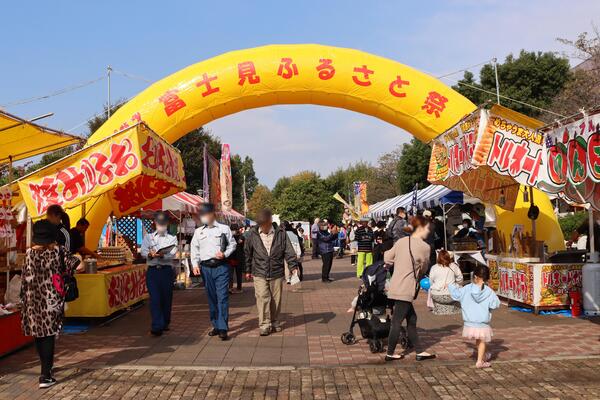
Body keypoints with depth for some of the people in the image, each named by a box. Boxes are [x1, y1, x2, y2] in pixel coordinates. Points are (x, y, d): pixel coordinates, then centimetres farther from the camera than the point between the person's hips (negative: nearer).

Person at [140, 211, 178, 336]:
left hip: (167, 270, 1)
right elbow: (143, 252, 1)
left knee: (167, 298, 4)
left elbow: (172, 254, -6)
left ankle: (165, 323, 21)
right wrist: (150, 254, -21)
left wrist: (162, 255, -26)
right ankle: (156, 326, -14)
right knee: (155, 298, -10)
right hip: (152, 270, 0)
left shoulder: (172, 238, 11)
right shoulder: (148, 237, 15)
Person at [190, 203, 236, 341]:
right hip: (206, 267, 4)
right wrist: (195, 264, 1)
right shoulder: (198, 231, 13)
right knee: (211, 297, 8)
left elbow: (232, 244, 7)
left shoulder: (224, 229, 4)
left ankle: (223, 328, -10)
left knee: (222, 297, -9)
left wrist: (225, 254, -10)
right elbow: (194, 249, 13)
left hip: (221, 267, -4)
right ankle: (216, 325, 18)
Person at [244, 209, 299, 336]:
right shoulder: (253, 234, 0)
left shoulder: (281, 233, -1)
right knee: (262, 298, -11)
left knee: (276, 300, 9)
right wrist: (248, 270, 13)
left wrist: (293, 266, -10)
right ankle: (264, 325, -4)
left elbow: (289, 251, 0)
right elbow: (247, 253, 10)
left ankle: (275, 323, 26)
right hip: (259, 274, -1)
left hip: (277, 274, 1)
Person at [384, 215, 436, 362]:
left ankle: (419, 352, 23)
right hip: (405, 290, -8)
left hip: (395, 286, 8)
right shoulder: (424, 246, -11)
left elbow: (387, 258, 11)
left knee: (411, 319, 15)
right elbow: (423, 268, 3)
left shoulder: (401, 241, 7)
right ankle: (390, 354, 14)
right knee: (397, 322, 3)